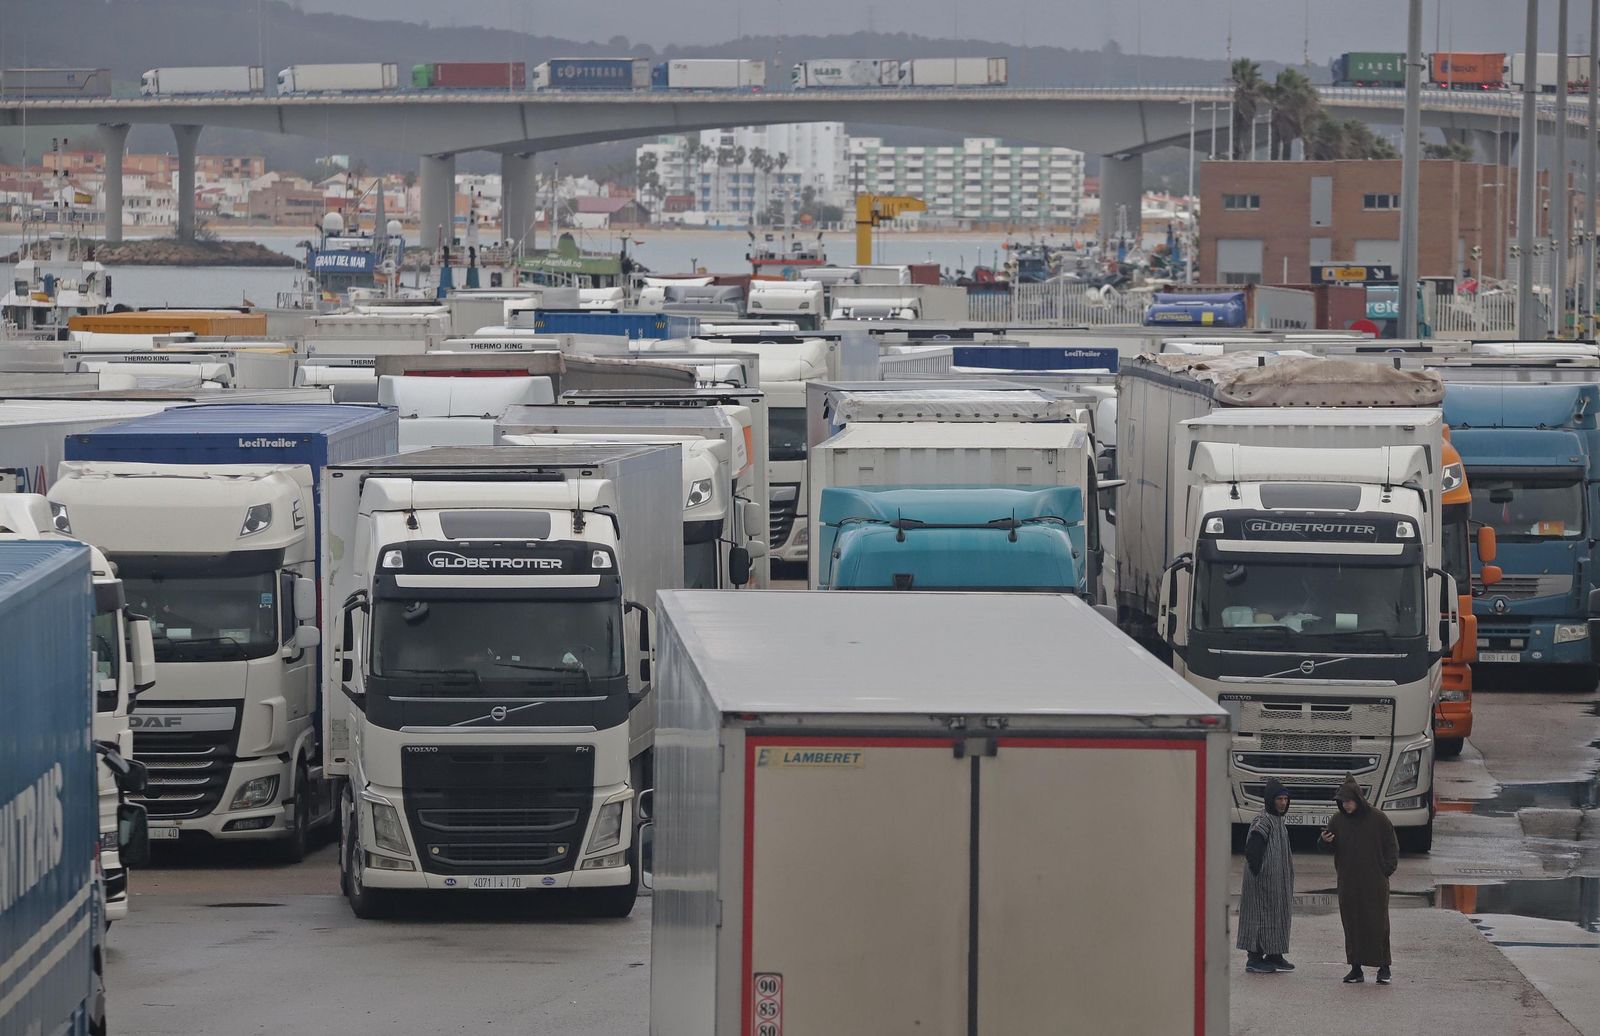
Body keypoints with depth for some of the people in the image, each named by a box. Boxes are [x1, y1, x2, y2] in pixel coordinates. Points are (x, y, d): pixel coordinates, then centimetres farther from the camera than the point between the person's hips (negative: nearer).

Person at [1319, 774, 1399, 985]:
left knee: (1377, 924, -2)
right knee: (1352, 924, 3)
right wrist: (1325, 840, -13)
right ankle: (1356, 969, 7)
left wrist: (1386, 871, -6)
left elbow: (1392, 847, 2)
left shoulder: (1377, 819, -4)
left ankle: (1383, 968, 5)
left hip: (1374, 882, -3)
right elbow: (1332, 847, 9)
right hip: (1348, 883, 3)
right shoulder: (1338, 820, 5)